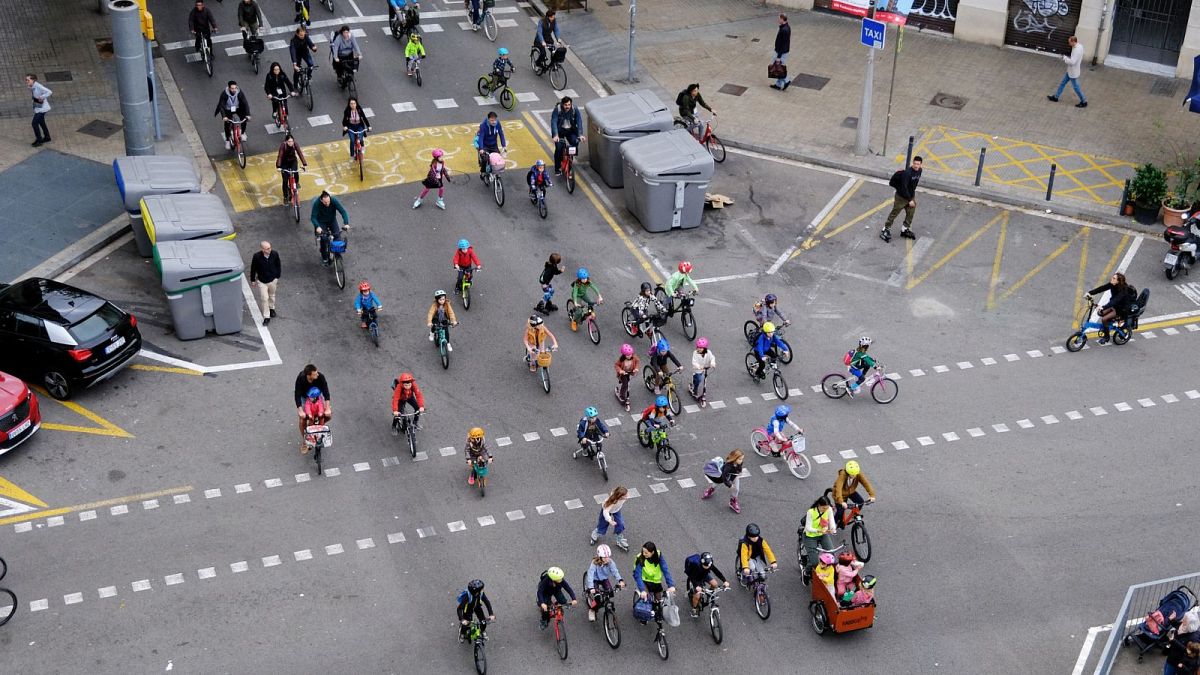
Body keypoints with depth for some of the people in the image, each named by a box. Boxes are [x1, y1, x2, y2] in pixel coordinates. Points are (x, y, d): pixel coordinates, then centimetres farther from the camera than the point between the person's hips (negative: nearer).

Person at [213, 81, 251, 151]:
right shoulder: (224, 94, -29)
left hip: (238, 108, 1)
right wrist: (224, 116, -43)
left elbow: (245, 103, -25)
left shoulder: (240, 92, -25)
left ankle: (243, 133, 3)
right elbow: (221, 105, -29)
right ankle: (227, 140, 8)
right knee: (227, 124, -14)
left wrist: (248, 115, -37)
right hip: (228, 110, -1)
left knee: (244, 118, -23)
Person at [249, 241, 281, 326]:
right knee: (264, 299, -2)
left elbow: (278, 266, -1)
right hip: (261, 281, -2)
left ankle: (271, 308, 52)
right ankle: (266, 317, 10)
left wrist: (278, 277, 4)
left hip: (273, 280, 2)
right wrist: (253, 280, -1)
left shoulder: (275, 254, -19)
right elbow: (253, 268, -8)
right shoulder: (257, 256, -23)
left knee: (271, 296, 25)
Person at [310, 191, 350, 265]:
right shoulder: (316, 203, -30)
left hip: (332, 220, 2)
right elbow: (313, 217, -29)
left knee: (338, 236, -17)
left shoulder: (334, 200, -27)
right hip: (321, 222, -2)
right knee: (324, 239, -18)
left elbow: (343, 211, -27)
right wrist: (317, 227, -46)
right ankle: (324, 258, 2)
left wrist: (346, 223, -40)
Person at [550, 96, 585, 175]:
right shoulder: (557, 109, -21)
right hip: (560, 130, -2)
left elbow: (579, 122, -20)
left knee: (575, 143, -21)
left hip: (571, 130, 2)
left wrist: (580, 134, -33)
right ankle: (558, 168, -1)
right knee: (559, 148, -17)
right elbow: (553, 122, -27)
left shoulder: (575, 109, -15)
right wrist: (556, 135, -41)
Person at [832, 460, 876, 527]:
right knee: (840, 512, -10)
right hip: (842, 493, -4)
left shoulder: (859, 474, -24)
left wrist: (872, 495, -43)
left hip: (851, 491, 4)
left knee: (860, 502, -18)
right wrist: (841, 502, -58)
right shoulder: (843, 475, -37)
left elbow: (866, 483, -30)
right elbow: (838, 488, -47)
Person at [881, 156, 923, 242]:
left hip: (911, 196, 7)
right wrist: (909, 200, -25)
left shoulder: (919, 171, -2)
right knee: (894, 213, 1)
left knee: (910, 214, 13)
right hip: (901, 197, -7)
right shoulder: (907, 173, -27)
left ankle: (905, 230, 29)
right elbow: (904, 187, -27)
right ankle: (886, 230, 10)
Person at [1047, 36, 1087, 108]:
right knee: (1062, 83, 20)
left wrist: (1065, 58, -20)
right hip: (1070, 71, 10)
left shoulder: (1077, 50, -31)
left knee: (1076, 87, 4)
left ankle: (1084, 102, 16)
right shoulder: (1079, 46, 0)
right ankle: (1056, 96, 34)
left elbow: (1072, 62, -33)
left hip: (1073, 72, -10)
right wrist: (1067, 58, 7)